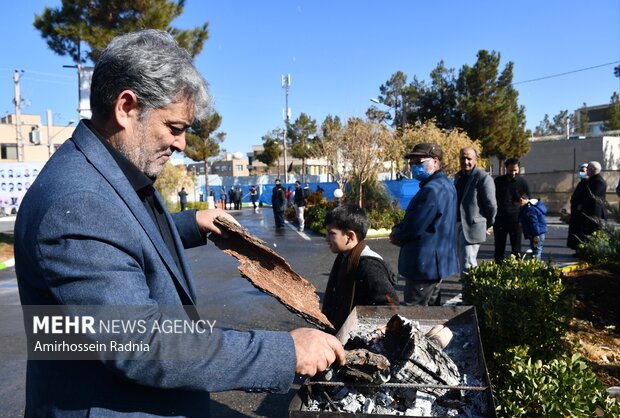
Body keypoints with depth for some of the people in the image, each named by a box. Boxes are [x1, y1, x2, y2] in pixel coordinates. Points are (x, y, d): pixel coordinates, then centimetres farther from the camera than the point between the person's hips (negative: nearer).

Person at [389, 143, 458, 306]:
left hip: (425, 264, -11)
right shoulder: (445, 185, 12)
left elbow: (415, 226, -24)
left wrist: (396, 236, -4)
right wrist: (399, 230, 1)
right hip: (436, 262, 11)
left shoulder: (432, 189, -22)